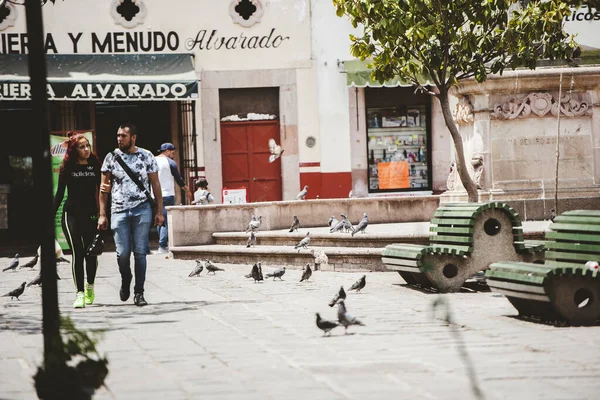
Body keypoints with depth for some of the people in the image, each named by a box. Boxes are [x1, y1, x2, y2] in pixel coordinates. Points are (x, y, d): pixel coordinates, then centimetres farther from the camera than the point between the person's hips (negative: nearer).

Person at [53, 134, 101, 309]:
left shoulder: (95, 166, 4)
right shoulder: (67, 168, 2)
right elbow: (59, 194, 7)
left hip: (91, 214, 1)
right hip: (71, 214, -1)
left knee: (91, 253, 3)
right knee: (77, 253, -9)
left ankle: (90, 286, 28)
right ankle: (80, 293, -8)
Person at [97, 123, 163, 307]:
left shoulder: (146, 156, 4)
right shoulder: (111, 157, 5)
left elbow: (155, 185, 9)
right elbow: (104, 188, 8)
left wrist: (159, 211, 4)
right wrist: (102, 214, 3)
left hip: (142, 210, -1)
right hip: (119, 211, 1)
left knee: (140, 252, -3)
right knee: (123, 252, -5)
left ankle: (139, 293, 4)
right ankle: (125, 280, 25)